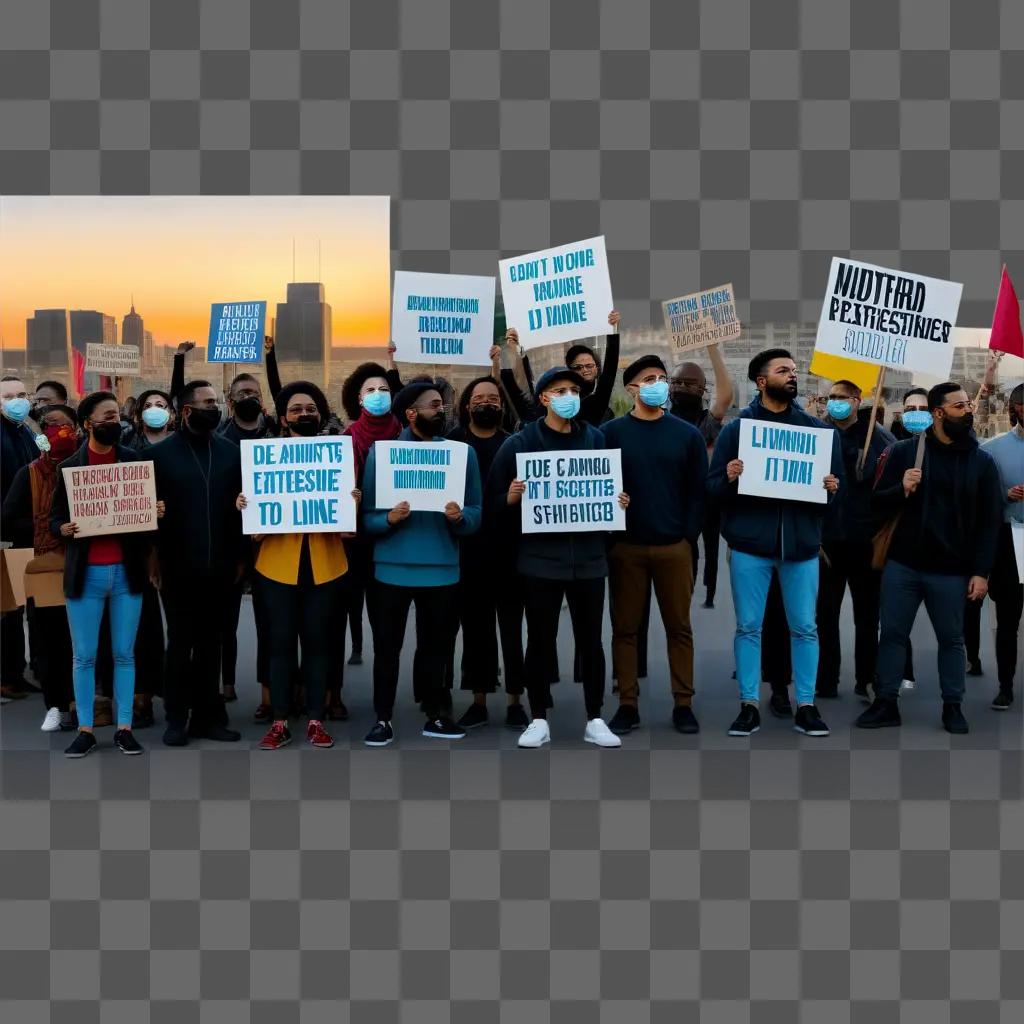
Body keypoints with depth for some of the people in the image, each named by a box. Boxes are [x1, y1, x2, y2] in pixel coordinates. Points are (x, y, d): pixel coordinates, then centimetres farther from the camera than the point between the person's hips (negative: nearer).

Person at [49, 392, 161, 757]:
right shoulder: (68, 467, 2)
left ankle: (124, 728, 14)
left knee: (124, 654, 6)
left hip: (127, 571, 1)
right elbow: (54, 517, 5)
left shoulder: (136, 461, 4)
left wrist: (157, 514, -14)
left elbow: (151, 508, 9)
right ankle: (85, 730, 14)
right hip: (85, 573, -1)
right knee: (84, 657, 4)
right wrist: (64, 529, -17)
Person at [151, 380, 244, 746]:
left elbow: (241, 505, 7)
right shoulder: (162, 453, 0)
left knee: (210, 642, 10)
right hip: (178, 566, -2)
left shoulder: (231, 452, 6)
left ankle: (207, 715, 17)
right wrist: (155, 559, -6)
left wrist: (239, 556, 4)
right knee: (180, 642, 7)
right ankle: (177, 718, 15)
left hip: (218, 565, 2)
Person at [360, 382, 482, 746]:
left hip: (442, 568, 2)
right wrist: (389, 519, -23)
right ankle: (383, 719, 14)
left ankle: (434, 715, 24)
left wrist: (460, 517, -19)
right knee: (387, 647, 4)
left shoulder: (462, 452, 5)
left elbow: (476, 513, 3)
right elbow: (367, 515, -3)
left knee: (434, 646, 12)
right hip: (391, 568, -1)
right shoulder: (381, 452, -1)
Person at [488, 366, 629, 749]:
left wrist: (621, 502, -5)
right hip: (541, 557, -2)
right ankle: (539, 720, 16)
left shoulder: (597, 439, 8)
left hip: (588, 556, 2)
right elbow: (494, 501, -2)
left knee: (590, 640, 8)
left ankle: (595, 719, 18)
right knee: (540, 641, 5)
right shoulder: (520, 443, -1)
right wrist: (510, 499, -22)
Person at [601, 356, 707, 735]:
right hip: (626, 547, 0)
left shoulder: (688, 434, 7)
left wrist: (688, 536, -3)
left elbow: (698, 491, 5)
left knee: (679, 627, 5)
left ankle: (683, 704, 13)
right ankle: (627, 705, 11)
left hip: (674, 547, 1)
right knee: (625, 628, 4)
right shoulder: (611, 432, 3)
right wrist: (609, 536, -6)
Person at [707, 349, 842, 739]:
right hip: (750, 544, -1)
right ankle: (748, 706, 12)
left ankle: (806, 706, 14)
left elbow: (838, 479, 10)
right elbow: (712, 487, 0)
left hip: (801, 543, 1)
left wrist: (832, 487, -12)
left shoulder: (816, 428, 8)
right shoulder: (737, 427, 3)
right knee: (748, 627, 3)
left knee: (804, 628, 5)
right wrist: (729, 478, -20)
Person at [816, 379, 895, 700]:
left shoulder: (878, 437, -1)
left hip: (866, 538, -2)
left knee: (867, 613, 9)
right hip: (826, 537, 2)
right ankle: (826, 681, 15)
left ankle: (866, 682, 17)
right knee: (825, 613, 6)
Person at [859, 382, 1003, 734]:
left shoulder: (982, 461, 2)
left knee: (951, 639, 8)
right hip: (902, 564, 1)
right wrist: (902, 490, -17)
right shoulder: (904, 451, 2)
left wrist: (981, 571, -6)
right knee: (892, 635, 5)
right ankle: (886, 704, 15)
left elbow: (990, 521, 1)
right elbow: (878, 504, 4)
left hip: (952, 571, 0)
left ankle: (953, 707, 19)